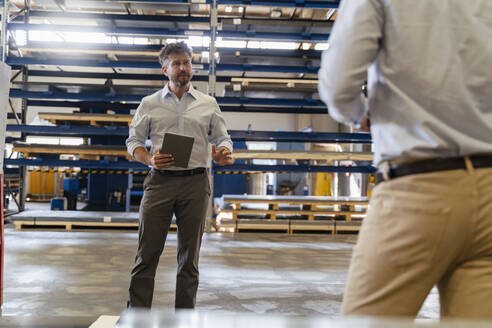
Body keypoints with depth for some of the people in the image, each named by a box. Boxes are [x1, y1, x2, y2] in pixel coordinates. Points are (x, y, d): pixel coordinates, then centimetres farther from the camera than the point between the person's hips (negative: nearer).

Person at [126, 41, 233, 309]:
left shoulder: (208, 104, 12)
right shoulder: (149, 104, 10)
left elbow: (223, 138, 13)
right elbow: (133, 141, 10)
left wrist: (224, 153, -11)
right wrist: (149, 159, -10)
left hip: (196, 183, 1)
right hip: (160, 181, -1)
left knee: (189, 255, 7)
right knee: (147, 252, -2)